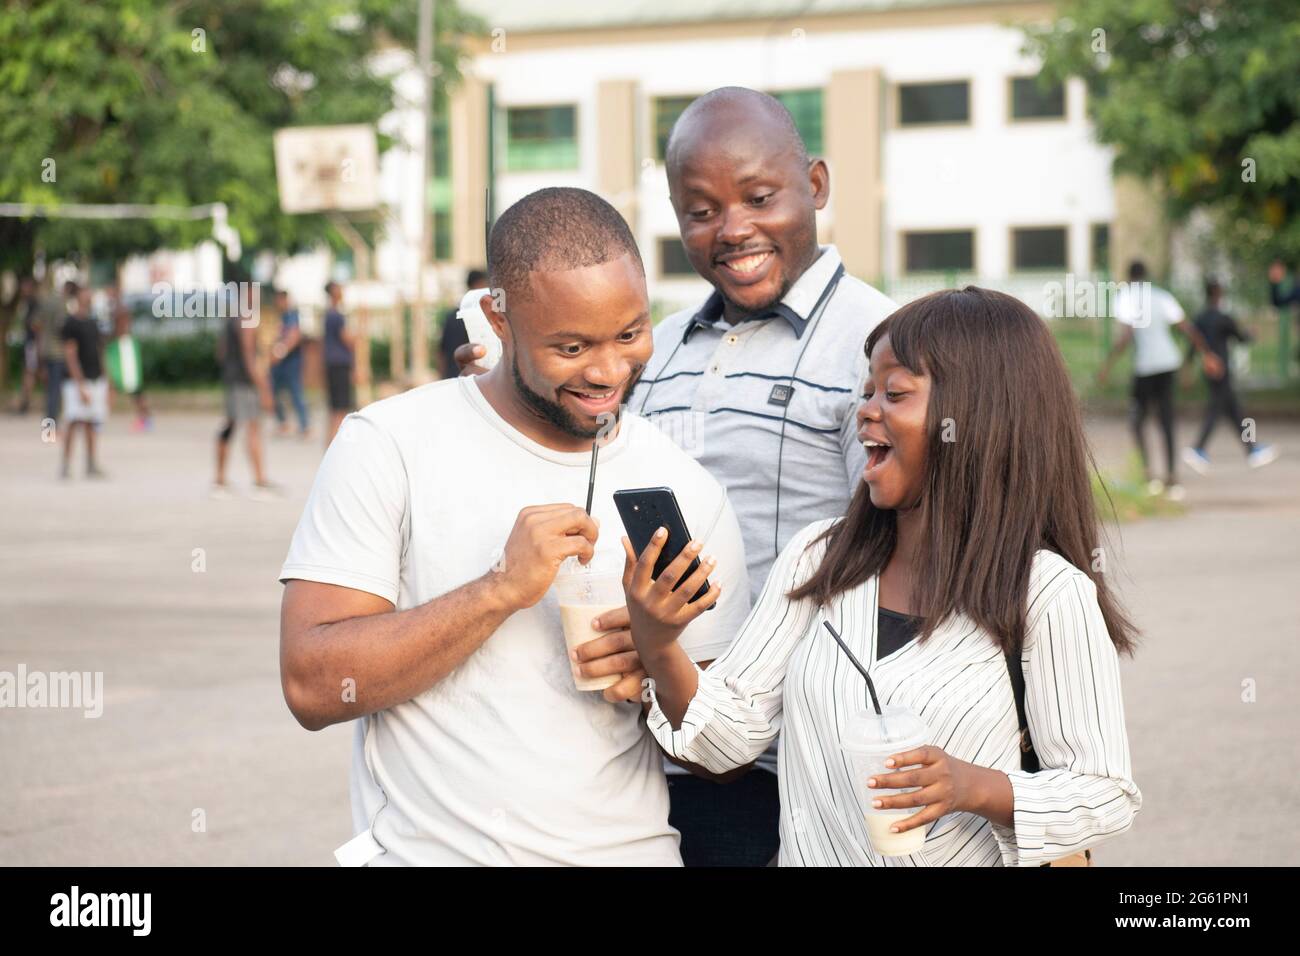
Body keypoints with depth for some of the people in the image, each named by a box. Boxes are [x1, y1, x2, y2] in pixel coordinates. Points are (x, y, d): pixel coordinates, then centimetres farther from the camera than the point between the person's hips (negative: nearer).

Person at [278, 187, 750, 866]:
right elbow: (312, 686, -15)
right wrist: (501, 589, -23)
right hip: (429, 848, -2)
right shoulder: (389, 445, -8)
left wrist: (655, 674, -16)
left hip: (630, 848, 3)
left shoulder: (691, 495, -1)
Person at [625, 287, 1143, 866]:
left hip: (967, 856, -4)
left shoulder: (1047, 591, -17)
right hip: (811, 853, 4)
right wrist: (658, 650, -21)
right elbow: (731, 735, -5)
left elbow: (1106, 796, -14)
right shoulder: (817, 556, -4)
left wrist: (976, 788, -29)